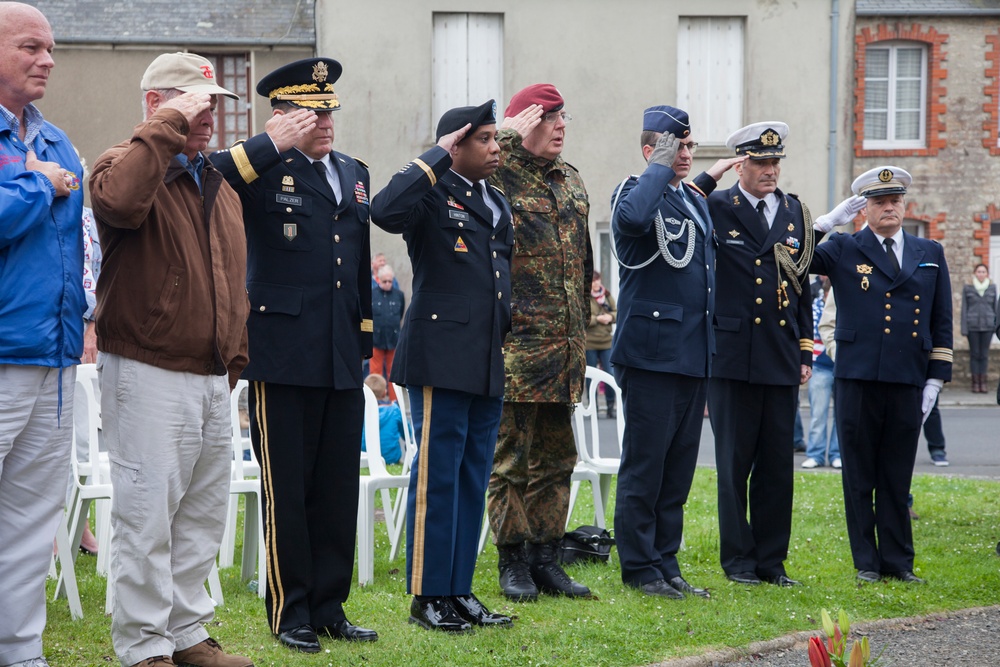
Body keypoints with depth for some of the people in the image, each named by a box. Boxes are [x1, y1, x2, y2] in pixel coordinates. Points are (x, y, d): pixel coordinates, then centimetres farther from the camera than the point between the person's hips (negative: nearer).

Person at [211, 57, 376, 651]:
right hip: (282, 356, -6)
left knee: (339, 488, 9)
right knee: (287, 491, 3)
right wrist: (273, 145, -25)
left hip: (343, 359, 6)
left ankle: (330, 607, 19)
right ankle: (291, 613, 12)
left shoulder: (354, 173, 14)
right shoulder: (264, 171, -6)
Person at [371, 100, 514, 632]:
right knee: (437, 478, -4)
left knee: (473, 481, 11)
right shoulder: (432, 194, -7)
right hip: (442, 360, -8)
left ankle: (459, 591, 17)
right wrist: (437, 158, -20)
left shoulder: (496, 203, 18)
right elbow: (385, 211, -30)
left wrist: (509, 342, 19)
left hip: (489, 365, 8)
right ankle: (427, 597, 3)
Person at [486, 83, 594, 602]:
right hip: (517, 342, -7)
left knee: (555, 459, 11)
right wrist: (509, 135, -16)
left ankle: (545, 559, 19)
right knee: (511, 458, 0)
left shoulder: (571, 180, 16)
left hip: (564, 346, 7)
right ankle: (513, 563, 8)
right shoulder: (499, 173, -6)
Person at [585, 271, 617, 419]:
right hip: (589, 343, -3)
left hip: (606, 341, 3)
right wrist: (596, 319, -18)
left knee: (610, 374, -2)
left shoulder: (607, 295, 10)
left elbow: (617, 312, 13)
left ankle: (610, 407, 6)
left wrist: (610, 317, -9)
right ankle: (592, 408, 12)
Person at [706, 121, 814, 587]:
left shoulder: (795, 212, 13)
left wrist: (805, 353, 12)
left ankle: (772, 560, 14)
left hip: (782, 360, 4)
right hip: (732, 356, -4)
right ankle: (738, 560, 10)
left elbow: (802, 287, 16)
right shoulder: (715, 209, -1)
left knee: (777, 463, 6)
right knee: (735, 462, 2)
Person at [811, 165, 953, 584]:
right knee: (859, 476, 3)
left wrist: (936, 378, 5)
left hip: (908, 382, 2)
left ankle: (898, 562, 13)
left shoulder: (930, 254, 13)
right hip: (857, 379, -2)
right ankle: (866, 562, 10)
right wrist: (829, 221, -12)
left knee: (897, 476, 6)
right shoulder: (844, 250, 6)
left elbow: (942, 322, 13)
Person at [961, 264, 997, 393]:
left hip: (987, 326, 1)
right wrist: (964, 328, -2)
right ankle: (975, 383, 2)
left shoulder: (992, 288, 10)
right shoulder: (967, 289, 5)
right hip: (972, 326, -1)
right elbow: (964, 309, 4)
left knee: (984, 354, 1)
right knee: (974, 354, -1)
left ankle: (983, 382, 4)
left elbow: (995, 308, 13)